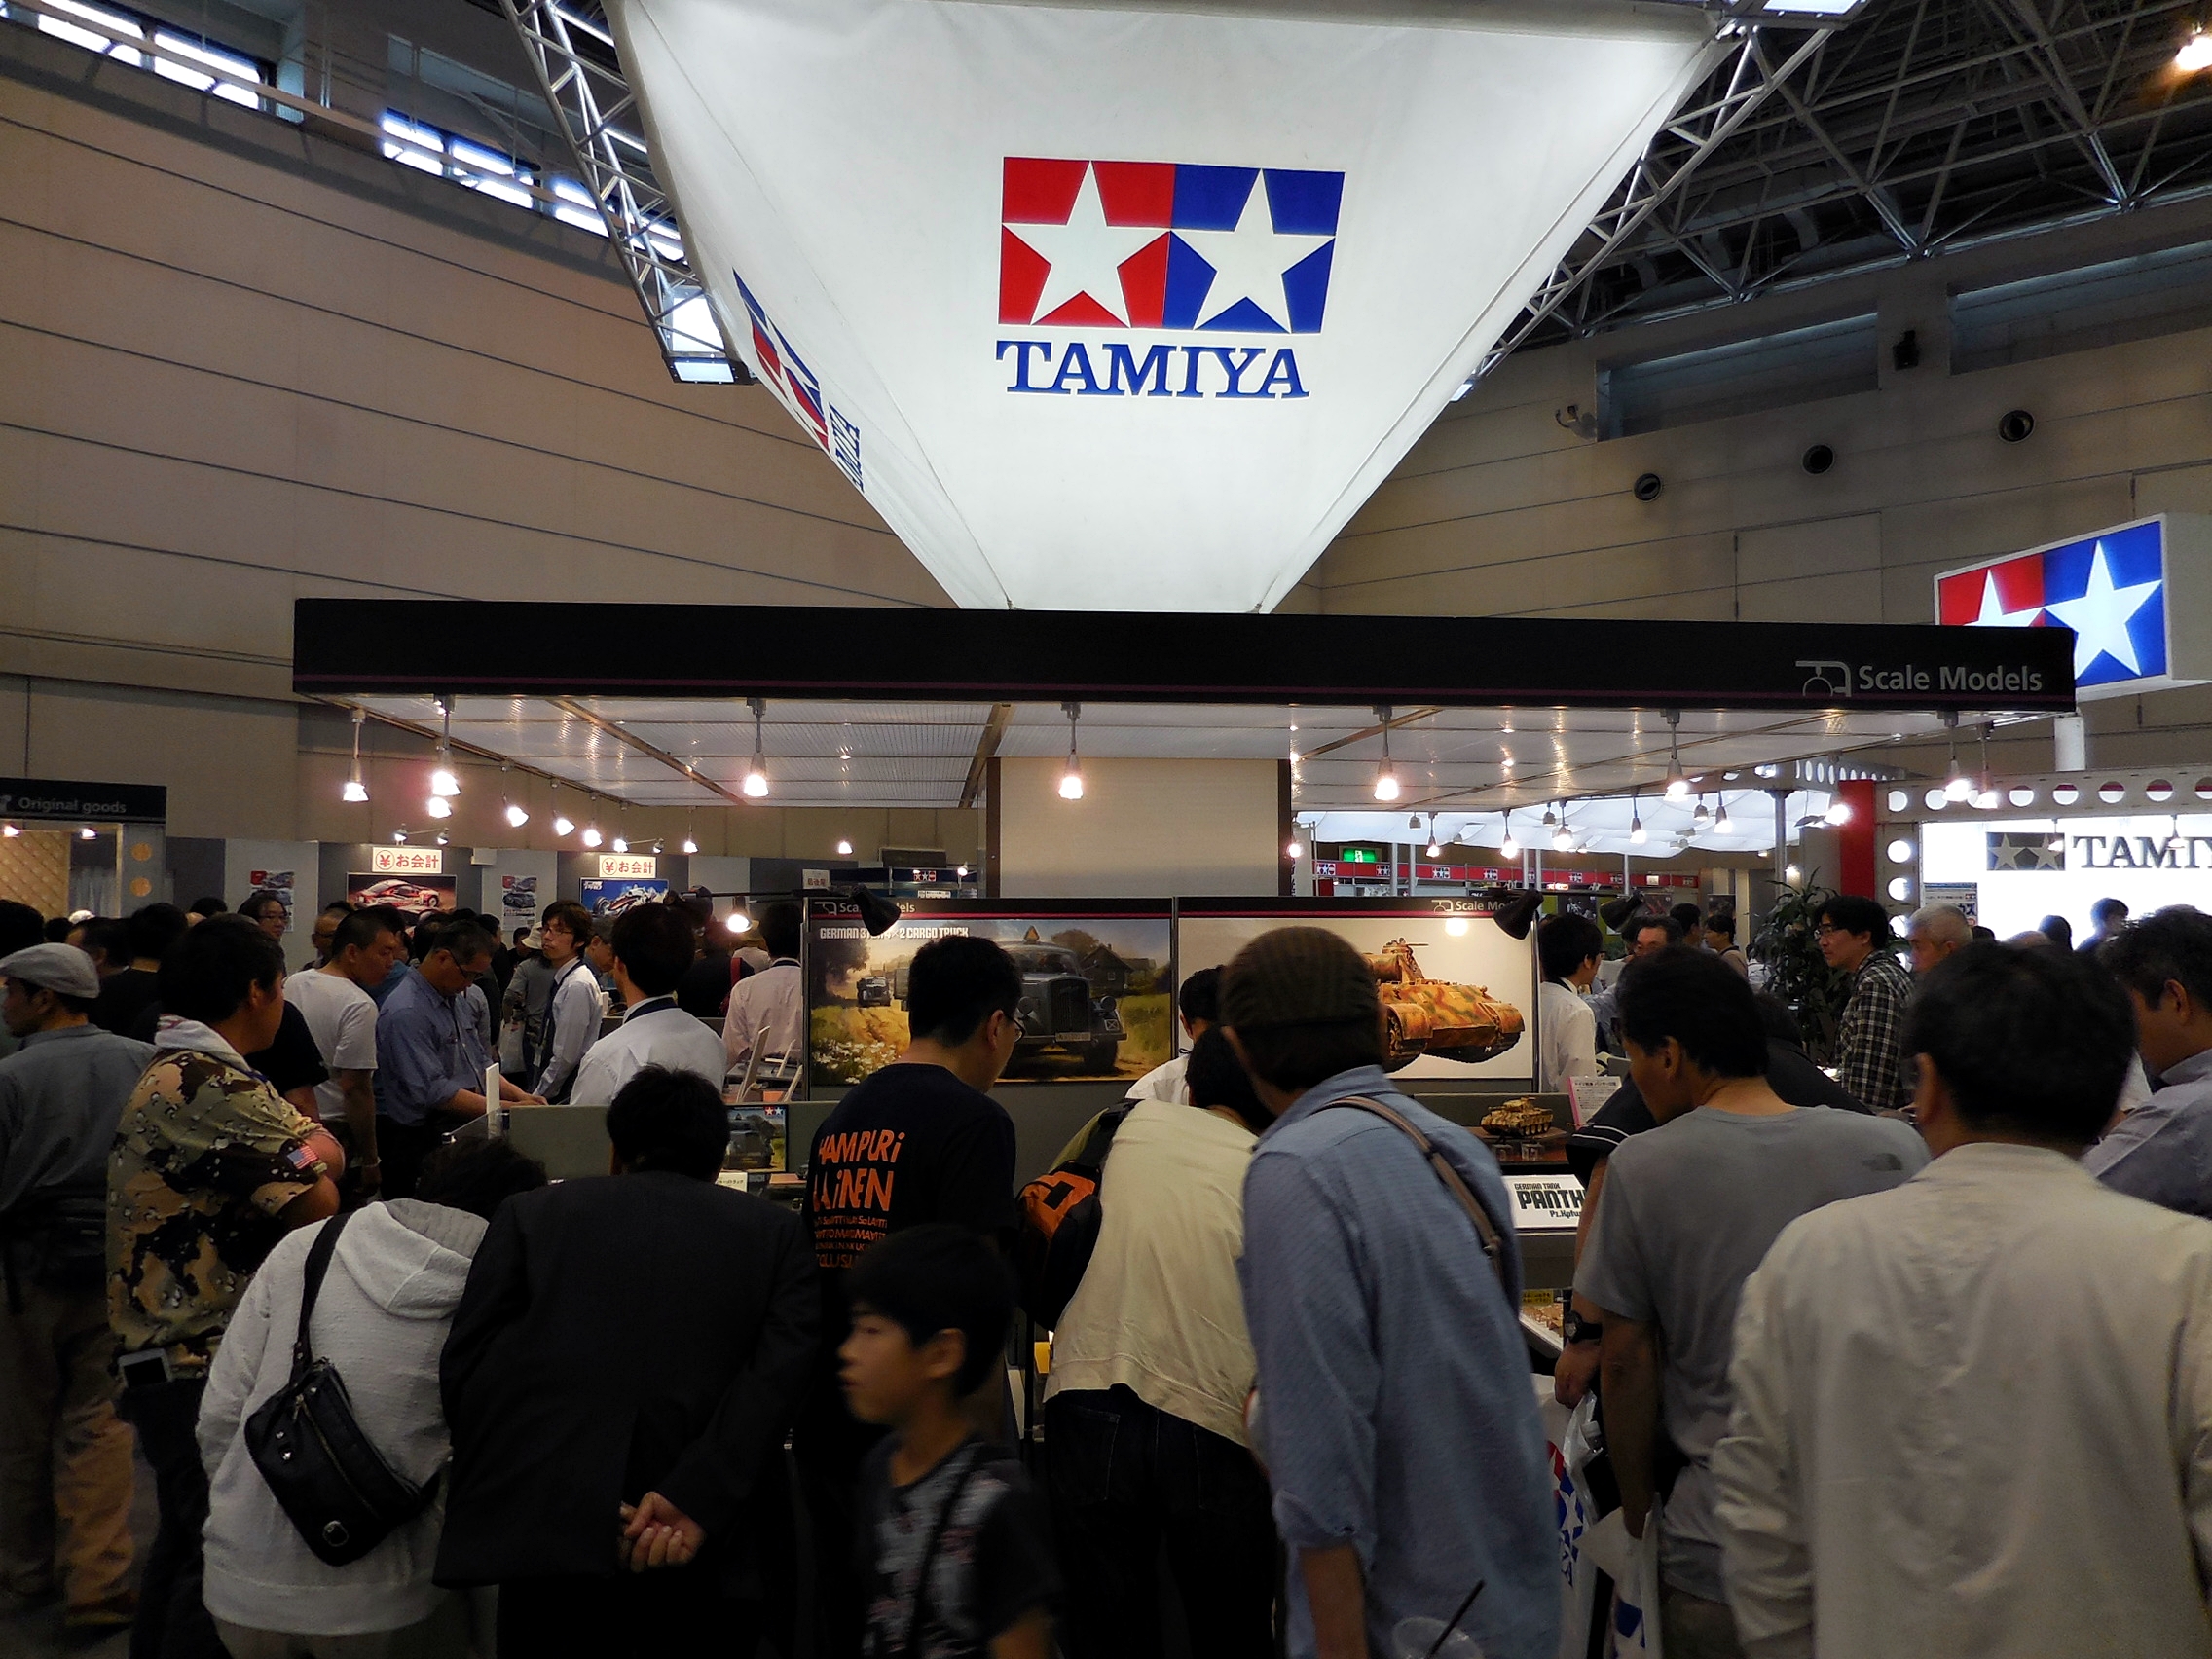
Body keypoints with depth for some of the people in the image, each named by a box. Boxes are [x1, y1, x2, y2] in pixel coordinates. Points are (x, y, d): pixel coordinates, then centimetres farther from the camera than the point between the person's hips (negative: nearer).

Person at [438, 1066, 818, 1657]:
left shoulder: (529, 1213, 13)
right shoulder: (775, 1230, 12)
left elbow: (465, 1366, 3)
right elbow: (781, 1371, -5)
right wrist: (699, 1499, -12)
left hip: (550, 1536, 0)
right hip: (711, 1550, 1)